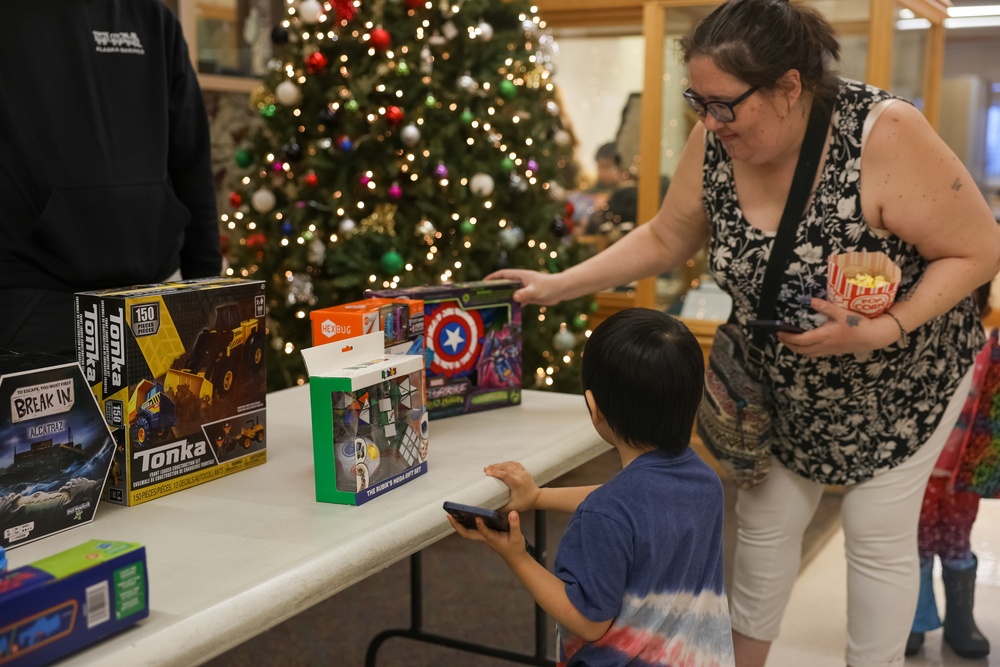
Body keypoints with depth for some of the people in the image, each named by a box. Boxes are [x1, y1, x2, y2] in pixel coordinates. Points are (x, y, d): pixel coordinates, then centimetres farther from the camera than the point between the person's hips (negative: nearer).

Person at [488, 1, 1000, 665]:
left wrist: (882, 330, -33)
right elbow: (663, 239, -2)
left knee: (878, 534, 5)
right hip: (784, 383, 4)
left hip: (902, 379, -4)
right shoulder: (716, 143, -17)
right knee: (767, 521, 12)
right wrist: (559, 284, -8)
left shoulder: (883, 135, -31)